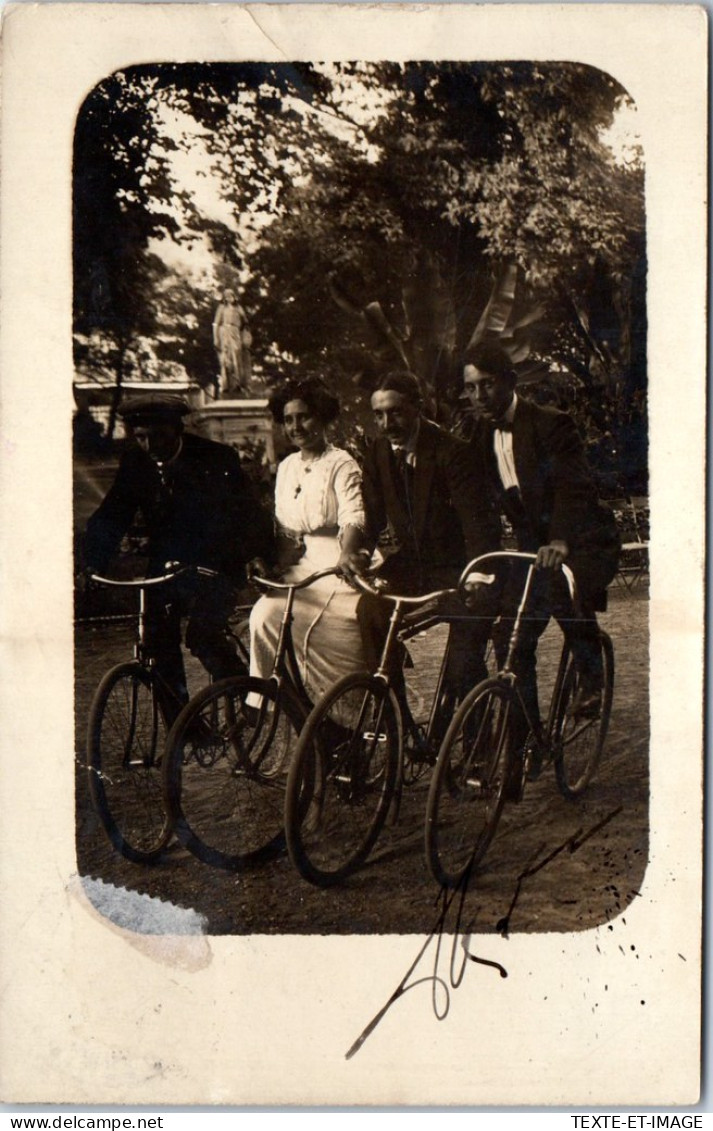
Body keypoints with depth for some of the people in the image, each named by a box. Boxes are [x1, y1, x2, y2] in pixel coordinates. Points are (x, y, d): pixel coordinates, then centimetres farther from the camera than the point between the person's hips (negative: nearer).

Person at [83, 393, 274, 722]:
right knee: (159, 639, -8)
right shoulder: (134, 463, -3)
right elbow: (109, 518, -2)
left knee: (201, 634, -20)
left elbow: (250, 515, -12)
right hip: (166, 566, 4)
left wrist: (268, 560, -24)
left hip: (215, 567, -4)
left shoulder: (217, 459, -13)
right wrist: (91, 566, -16)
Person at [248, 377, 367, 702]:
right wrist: (265, 563, 1)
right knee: (265, 616, -20)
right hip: (299, 570, 6)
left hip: (336, 570, -6)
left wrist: (345, 558, -39)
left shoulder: (341, 464, -5)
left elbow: (353, 519, -20)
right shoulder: (286, 467, 16)